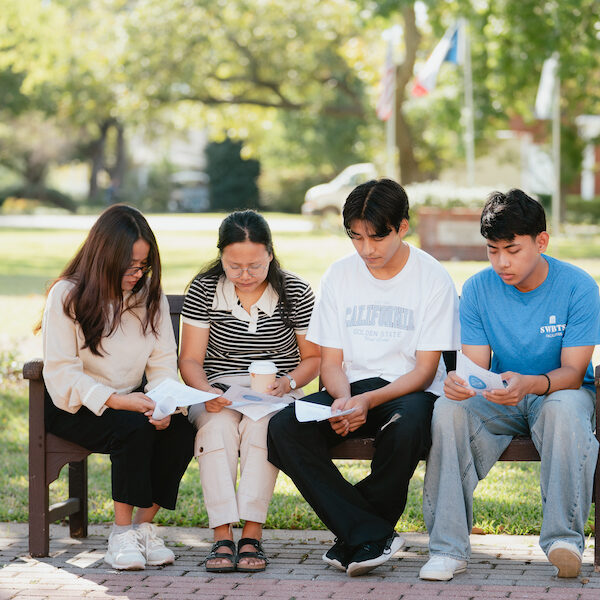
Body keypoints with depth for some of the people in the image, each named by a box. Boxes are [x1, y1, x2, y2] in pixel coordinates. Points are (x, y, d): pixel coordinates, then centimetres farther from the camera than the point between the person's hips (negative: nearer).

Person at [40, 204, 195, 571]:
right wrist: (116, 401, -28)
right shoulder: (67, 296, -9)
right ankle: (122, 533, -24)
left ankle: (144, 525, -12)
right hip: (74, 408, -5)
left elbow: (164, 363, 2)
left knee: (180, 430, -25)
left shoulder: (151, 296, 5)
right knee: (133, 427, -34)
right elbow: (61, 374, -15)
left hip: (131, 402, 5)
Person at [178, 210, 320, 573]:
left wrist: (288, 383, -15)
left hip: (275, 397, -1)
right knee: (217, 425, -34)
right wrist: (207, 391, -20)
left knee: (260, 425, -35)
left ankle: (252, 533, -36)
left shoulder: (295, 293, -2)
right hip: (218, 393, 1)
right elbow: (190, 360, 1)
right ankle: (223, 536, -37)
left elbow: (313, 358, 6)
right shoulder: (204, 290, 0)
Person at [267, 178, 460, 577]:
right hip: (351, 391, 4)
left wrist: (369, 400, -24)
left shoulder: (433, 278, -5)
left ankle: (353, 538, -18)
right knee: (283, 429, -26)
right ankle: (372, 536, -28)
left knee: (407, 427, -40)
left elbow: (425, 369, -8)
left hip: (410, 392, -4)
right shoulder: (340, 275, 7)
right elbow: (331, 361, 7)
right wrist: (342, 399, -16)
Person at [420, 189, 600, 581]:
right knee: (448, 410, -29)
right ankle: (448, 548, -31)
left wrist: (530, 384, -39)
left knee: (565, 410, -39)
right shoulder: (478, 290, -4)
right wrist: (460, 382, -33)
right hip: (499, 399, 2)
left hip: (559, 391, -2)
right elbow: (476, 364, -7)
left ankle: (564, 538, -36)